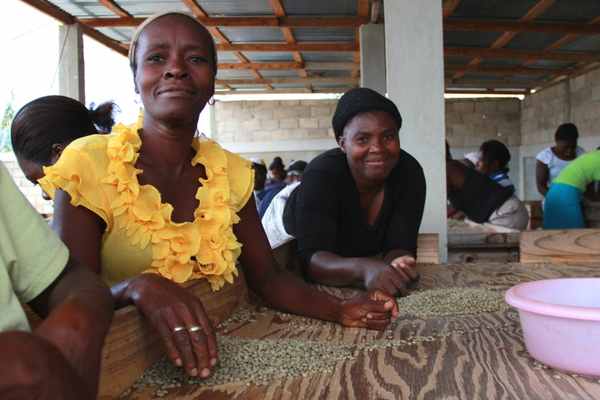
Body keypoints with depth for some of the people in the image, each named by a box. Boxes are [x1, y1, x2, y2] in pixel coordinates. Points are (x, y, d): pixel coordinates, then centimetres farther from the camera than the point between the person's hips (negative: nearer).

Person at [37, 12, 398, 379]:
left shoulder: (231, 172, 0)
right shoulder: (87, 164, -12)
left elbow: (266, 276, 1)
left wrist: (341, 310, -15)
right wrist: (136, 287, -34)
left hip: (217, 356, 2)